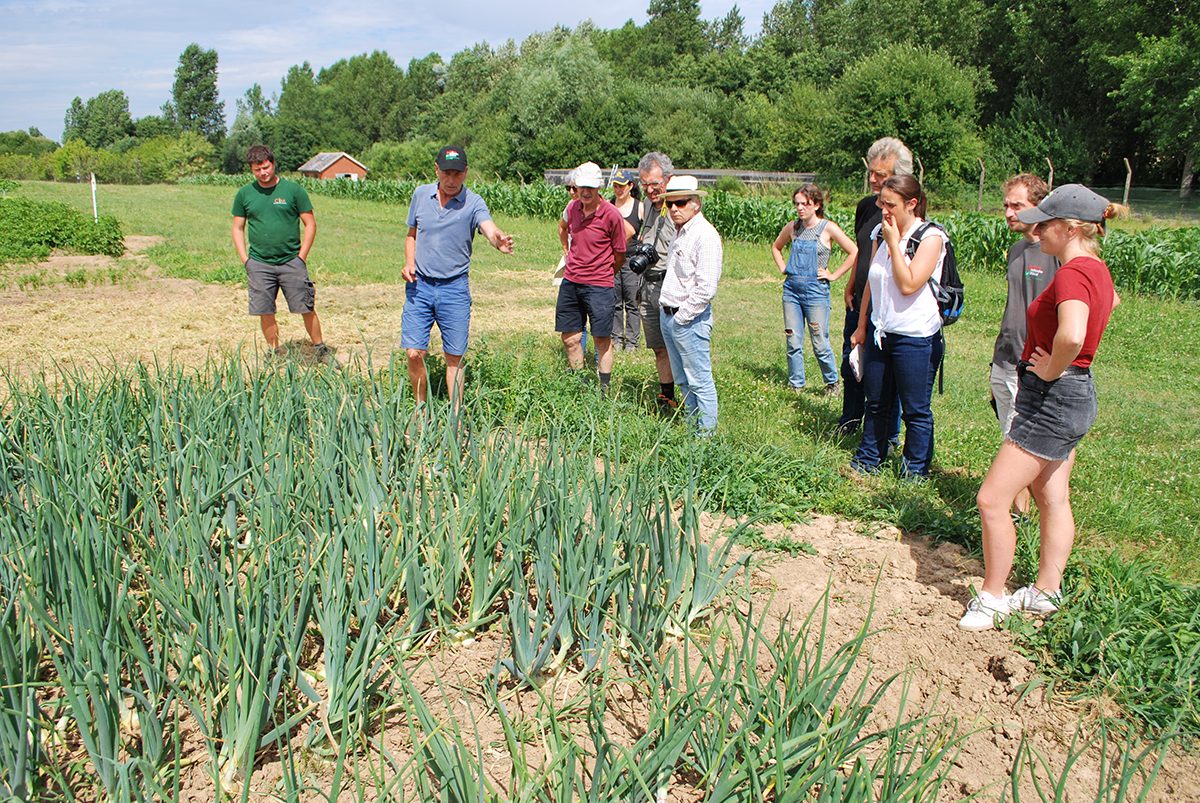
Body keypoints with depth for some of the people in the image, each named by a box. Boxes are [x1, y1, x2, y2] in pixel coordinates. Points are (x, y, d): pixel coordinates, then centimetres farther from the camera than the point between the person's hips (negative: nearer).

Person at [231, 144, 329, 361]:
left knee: (307, 308, -1)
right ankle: (274, 352, 20)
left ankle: (320, 349, 14)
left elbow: (310, 224, 3)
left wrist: (301, 257, -4)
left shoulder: (293, 189, 0)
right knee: (265, 312, 4)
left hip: (291, 261, -2)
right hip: (259, 264, 2)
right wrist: (245, 259, 3)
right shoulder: (244, 194, 6)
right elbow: (238, 228, 14)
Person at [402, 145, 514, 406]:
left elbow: (490, 228, -28)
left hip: (455, 288, -2)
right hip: (419, 286, 2)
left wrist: (499, 240, -52)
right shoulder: (421, 194, 4)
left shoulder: (473, 203, -8)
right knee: (414, 354, -1)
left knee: (454, 357, 5)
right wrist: (409, 263, -2)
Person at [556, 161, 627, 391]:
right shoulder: (572, 208, 2)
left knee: (602, 340, 3)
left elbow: (619, 256, -1)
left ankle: (604, 389, 15)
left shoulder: (612, 215, -12)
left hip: (599, 286, -5)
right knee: (569, 338, 9)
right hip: (570, 282, 5)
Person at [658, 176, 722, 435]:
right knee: (682, 380, 16)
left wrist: (681, 316, -16)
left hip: (689, 319, -9)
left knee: (700, 381, -1)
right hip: (667, 314, 9)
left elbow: (706, 289, -21)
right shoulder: (680, 231, 12)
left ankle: (707, 433, 6)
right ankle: (691, 427, 26)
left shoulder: (705, 236, -17)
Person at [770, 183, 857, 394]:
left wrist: (834, 275, -8)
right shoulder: (792, 227, 6)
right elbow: (776, 247, 25)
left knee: (820, 344, 1)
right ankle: (795, 385, 18)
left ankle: (832, 383, 21)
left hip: (816, 291, -4)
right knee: (793, 343, 6)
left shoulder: (828, 228, -7)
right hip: (791, 289, 4)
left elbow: (854, 253, -10)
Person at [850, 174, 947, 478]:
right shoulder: (881, 234, 8)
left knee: (916, 410, 4)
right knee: (876, 404, 16)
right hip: (880, 333, 6)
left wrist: (894, 242, -17)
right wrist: (861, 326, 17)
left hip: (916, 336, -6)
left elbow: (908, 284, -22)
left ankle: (916, 472, 18)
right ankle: (867, 461, 30)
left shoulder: (930, 238, -12)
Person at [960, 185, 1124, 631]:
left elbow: (1072, 334, -41)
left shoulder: (1073, 273, -22)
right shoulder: (1096, 269, 8)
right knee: (1053, 498, 19)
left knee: (992, 499, -5)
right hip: (1075, 394, 11)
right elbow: (1109, 301, 33)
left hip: (1053, 398, -11)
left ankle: (993, 597, 8)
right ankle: (1047, 591, 31)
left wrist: (1051, 369, -22)